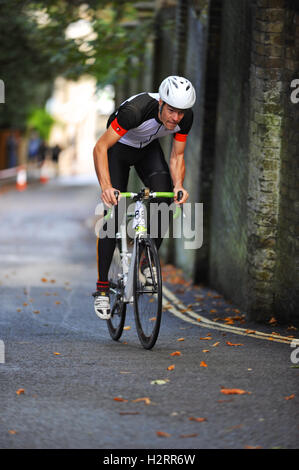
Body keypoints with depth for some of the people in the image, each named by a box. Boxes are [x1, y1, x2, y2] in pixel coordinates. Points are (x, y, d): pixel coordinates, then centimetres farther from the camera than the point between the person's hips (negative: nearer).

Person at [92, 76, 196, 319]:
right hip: (119, 147, -4)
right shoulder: (136, 110, -39)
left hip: (148, 149, 4)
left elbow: (177, 156, -13)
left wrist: (178, 185, -32)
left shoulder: (186, 117, -25)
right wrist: (106, 187, -49)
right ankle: (102, 288, -5)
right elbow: (100, 147, -37)